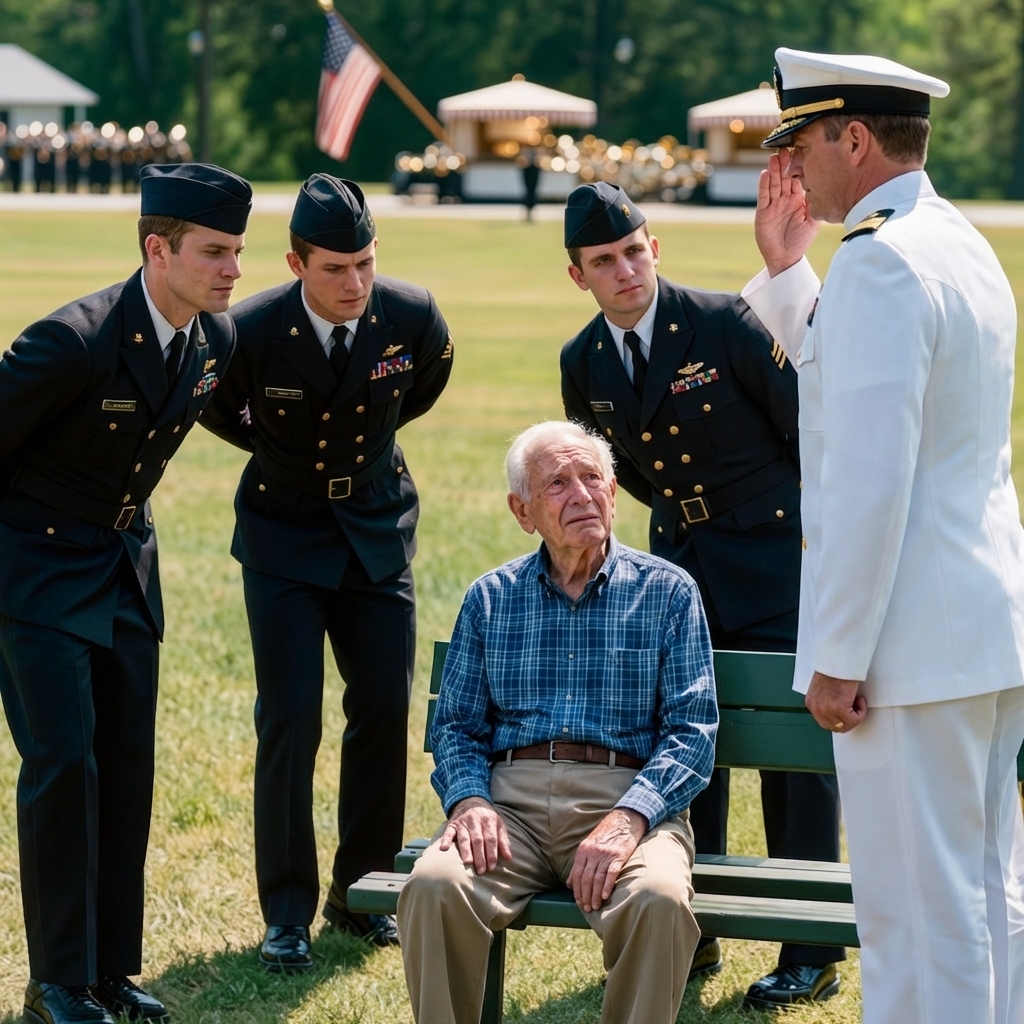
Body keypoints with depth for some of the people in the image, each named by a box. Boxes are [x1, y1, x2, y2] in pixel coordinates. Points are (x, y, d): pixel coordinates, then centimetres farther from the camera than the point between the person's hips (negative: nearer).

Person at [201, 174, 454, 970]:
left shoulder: (413, 318, -15)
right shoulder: (251, 332, -22)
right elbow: (210, 404, 2)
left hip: (378, 527, 3)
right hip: (285, 536, -3)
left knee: (385, 711, 2)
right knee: (291, 721, -9)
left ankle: (361, 891, 17)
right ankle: (288, 911, 2)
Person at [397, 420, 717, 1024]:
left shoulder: (667, 592, 9)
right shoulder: (491, 599, 17)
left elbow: (692, 730, 1)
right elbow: (456, 726, 15)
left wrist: (628, 817, -16)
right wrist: (470, 801, -8)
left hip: (624, 796, -2)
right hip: (510, 798, 2)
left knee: (657, 900, -35)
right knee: (433, 886, -30)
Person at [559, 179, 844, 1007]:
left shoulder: (724, 324, -15)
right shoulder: (583, 364, 1)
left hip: (776, 557, -5)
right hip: (682, 561, 5)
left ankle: (813, 955, 2)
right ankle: (691, 931, 17)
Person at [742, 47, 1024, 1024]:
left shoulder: (881, 259, -16)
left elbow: (871, 475, -21)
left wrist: (839, 656, -18)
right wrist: (784, 269, 20)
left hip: (913, 641, -10)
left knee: (917, 908, -5)